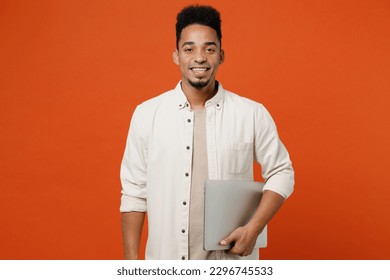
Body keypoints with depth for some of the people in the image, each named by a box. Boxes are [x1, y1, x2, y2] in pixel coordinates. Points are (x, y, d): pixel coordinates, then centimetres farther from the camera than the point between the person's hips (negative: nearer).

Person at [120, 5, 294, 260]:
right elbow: (134, 192, 0)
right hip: (167, 258, 1)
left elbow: (281, 173, 4)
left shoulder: (252, 114, -4)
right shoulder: (147, 114, -3)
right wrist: (132, 259, -1)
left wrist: (254, 228, -8)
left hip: (231, 259, 0)